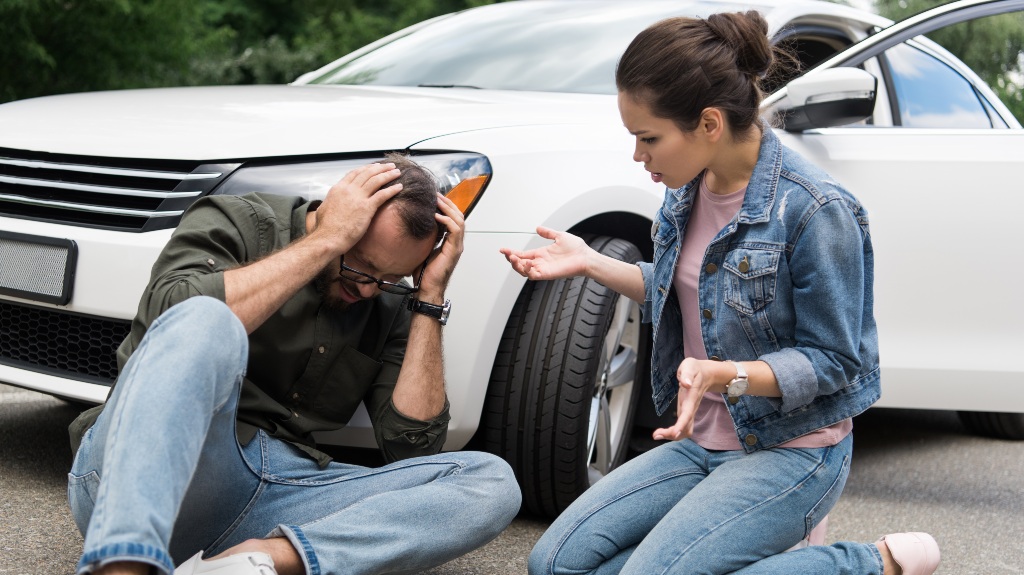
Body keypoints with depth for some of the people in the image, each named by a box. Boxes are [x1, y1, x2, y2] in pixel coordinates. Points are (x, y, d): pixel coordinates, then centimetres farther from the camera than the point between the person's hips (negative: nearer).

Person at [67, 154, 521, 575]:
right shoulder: (236, 223, 2)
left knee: (491, 481, -12)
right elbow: (174, 318, -21)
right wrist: (326, 239, -14)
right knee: (205, 322, -33)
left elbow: (412, 446, 5)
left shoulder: (389, 306, 15)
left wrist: (431, 297, 2)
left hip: (278, 495, 5)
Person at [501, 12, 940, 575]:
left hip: (792, 452, -8)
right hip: (702, 442, 8)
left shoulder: (815, 210, -22)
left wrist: (727, 375, -32)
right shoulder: (688, 189, 2)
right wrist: (590, 263, 5)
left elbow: (833, 362, -17)